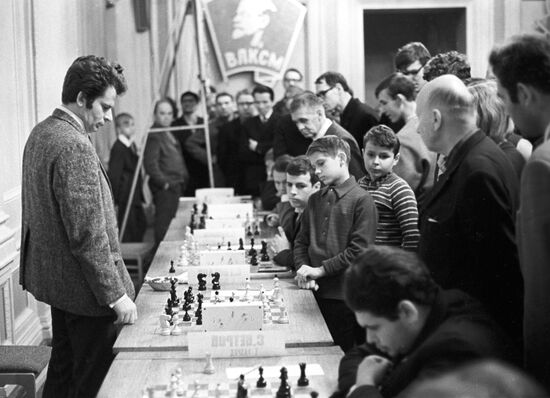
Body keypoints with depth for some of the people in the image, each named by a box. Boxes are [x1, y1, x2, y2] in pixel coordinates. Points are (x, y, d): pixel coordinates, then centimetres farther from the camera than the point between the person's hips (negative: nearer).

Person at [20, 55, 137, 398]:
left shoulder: (41, 134, 9)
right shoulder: (75, 146, -22)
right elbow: (88, 235, -25)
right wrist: (116, 294, -19)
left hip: (52, 277, 10)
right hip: (85, 287, -10)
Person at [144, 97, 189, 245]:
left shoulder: (168, 134, 15)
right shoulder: (153, 135, -13)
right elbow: (150, 164, -19)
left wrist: (183, 179, 13)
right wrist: (164, 183, -17)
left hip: (175, 186, 9)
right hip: (164, 188, -9)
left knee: (170, 220, 14)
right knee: (164, 222, -6)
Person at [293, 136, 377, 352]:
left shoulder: (361, 200, -8)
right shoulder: (315, 200, 14)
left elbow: (359, 250, -14)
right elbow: (301, 241, 15)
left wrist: (321, 269, -13)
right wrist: (303, 269, -3)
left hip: (345, 296, -6)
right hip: (316, 292, 6)